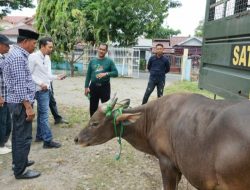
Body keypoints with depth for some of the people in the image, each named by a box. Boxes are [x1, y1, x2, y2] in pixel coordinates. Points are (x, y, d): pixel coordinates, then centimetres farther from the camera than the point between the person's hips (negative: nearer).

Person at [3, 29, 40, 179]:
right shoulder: (18, 57, -18)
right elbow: (20, 86, -24)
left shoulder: (18, 55, 14)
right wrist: (28, 107, -22)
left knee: (18, 135, 19)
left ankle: (19, 162, 33)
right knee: (24, 137, -2)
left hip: (18, 102, 10)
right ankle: (20, 171, 9)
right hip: (21, 103, -10)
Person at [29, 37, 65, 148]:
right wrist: (40, 83, -21)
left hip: (46, 89, 9)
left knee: (41, 113, 16)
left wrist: (57, 77, 0)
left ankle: (39, 136, 28)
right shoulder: (34, 57, -13)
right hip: (40, 90, -9)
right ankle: (48, 140, -4)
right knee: (44, 114, -8)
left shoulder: (47, 57, 11)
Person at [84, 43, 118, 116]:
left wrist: (106, 74, -21)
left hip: (105, 87, -2)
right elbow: (88, 75, 9)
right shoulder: (92, 61, 7)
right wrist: (86, 87, 2)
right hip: (93, 86, 3)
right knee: (93, 107, 11)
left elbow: (116, 73, -4)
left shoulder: (109, 61, -1)